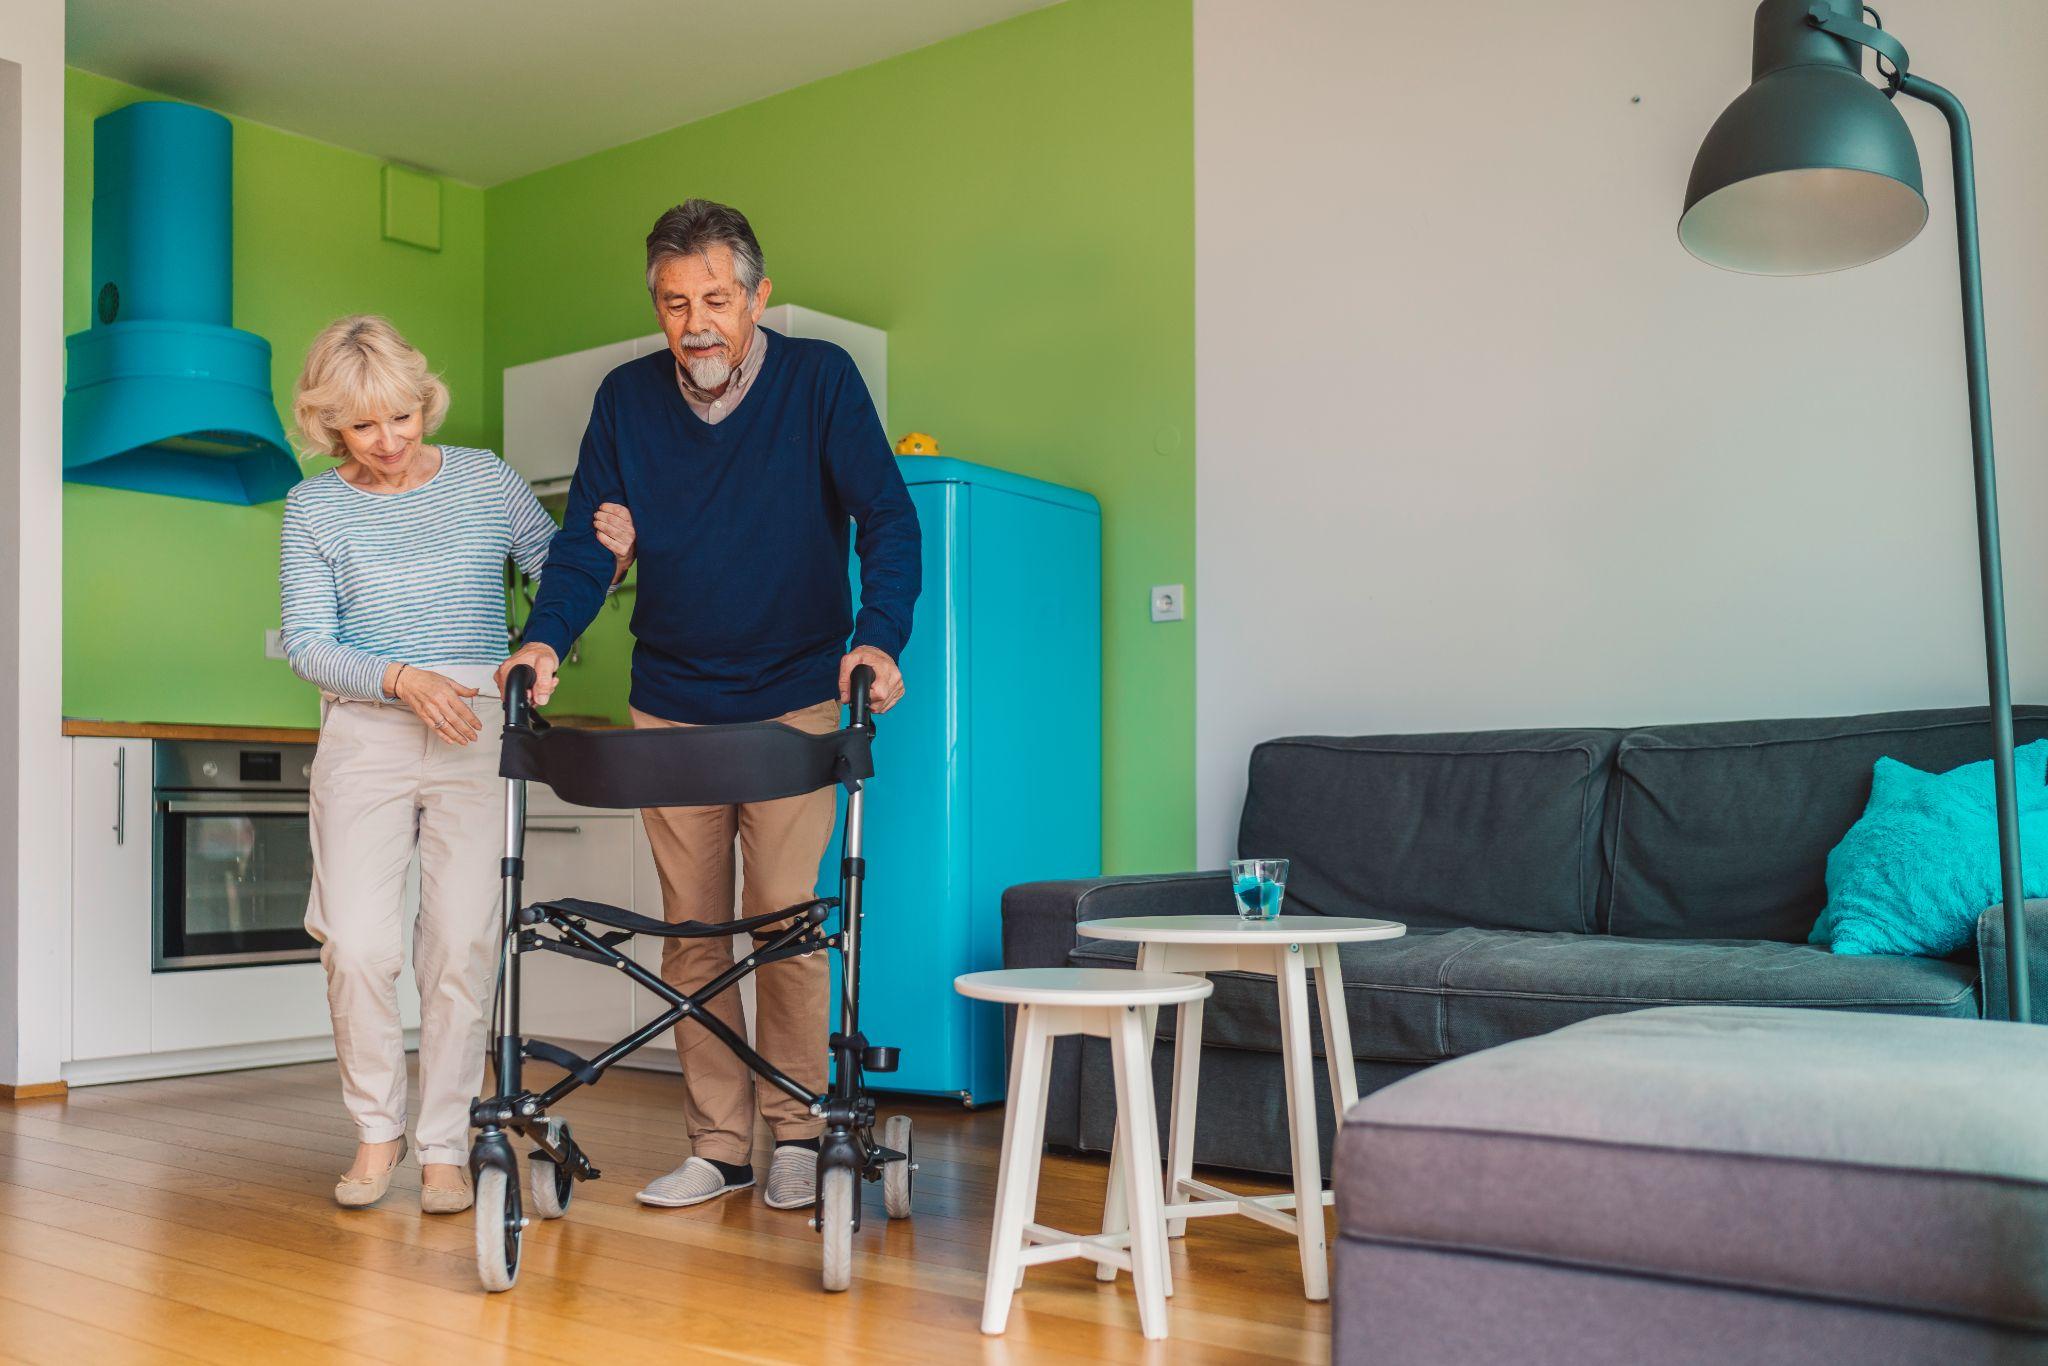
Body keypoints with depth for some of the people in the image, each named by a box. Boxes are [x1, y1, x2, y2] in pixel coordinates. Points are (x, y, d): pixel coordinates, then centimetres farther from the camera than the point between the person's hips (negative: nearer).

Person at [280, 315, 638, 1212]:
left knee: (462, 944, -3)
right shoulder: (315, 507, 6)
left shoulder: (485, 480, 7)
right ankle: (377, 1130, 15)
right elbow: (309, 644, 1)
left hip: (477, 734, 0)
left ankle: (445, 1148, 10)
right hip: (364, 735, 0)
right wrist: (404, 680, -15)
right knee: (357, 943, -7)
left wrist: (610, 557, -13)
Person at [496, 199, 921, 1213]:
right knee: (691, 928, 5)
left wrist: (878, 636, -26)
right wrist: (547, 638, -15)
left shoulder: (820, 379, -5)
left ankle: (794, 1133, 10)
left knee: (786, 920, -5)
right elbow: (585, 537, 3)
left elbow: (887, 519, -10)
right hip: (669, 704, 3)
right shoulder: (627, 397, 3)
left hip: (793, 701, -3)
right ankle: (717, 1144, 15)